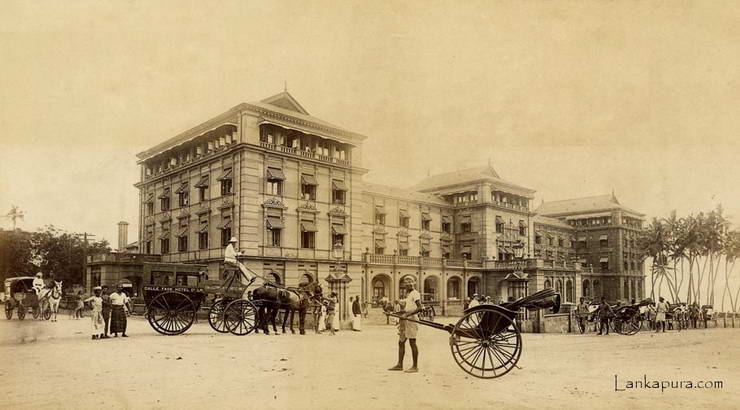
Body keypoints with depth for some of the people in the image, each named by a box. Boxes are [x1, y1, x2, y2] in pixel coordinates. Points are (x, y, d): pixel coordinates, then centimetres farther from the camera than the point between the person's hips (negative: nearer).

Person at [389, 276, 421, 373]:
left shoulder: (415, 293, -11)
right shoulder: (407, 294, 18)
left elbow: (419, 308, -22)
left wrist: (408, 314, -28)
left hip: (411, 320, -10)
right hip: (405, 321, 10)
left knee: (412, 342, -6)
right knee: (401, 342, 11)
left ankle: (415, 366, 0)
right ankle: (399, 365, 18)